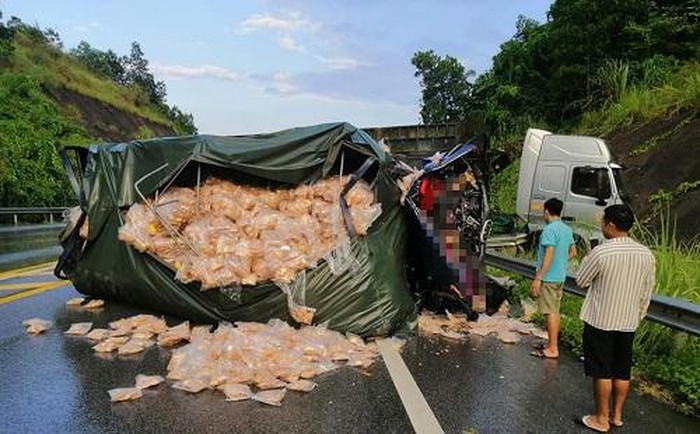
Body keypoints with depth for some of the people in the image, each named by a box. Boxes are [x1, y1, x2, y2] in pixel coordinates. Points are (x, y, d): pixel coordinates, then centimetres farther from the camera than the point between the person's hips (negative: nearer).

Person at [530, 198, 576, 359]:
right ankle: (552, 344, 25)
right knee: (555, 311, 15)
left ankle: (552, 349, 2)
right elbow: (573, 252, 18)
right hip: (560, 277, 9)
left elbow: (549, 255, -22)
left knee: (551, 313, -3)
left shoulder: (550, 229, -17)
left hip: (548, 278, -9)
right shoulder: (567, 229, 10)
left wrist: (537, 279, -20)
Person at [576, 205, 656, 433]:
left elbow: (581, 281, -7)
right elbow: (646, 294, 6)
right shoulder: (646, 255, -3)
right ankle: (617, 415, 28)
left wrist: (587, 259, 8)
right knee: (622, 371, 16)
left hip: (600, 322, -5)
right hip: (628, 323, 5)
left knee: (602, 372, 6)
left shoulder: (600, 252, -21)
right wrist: (637, 317, 18)